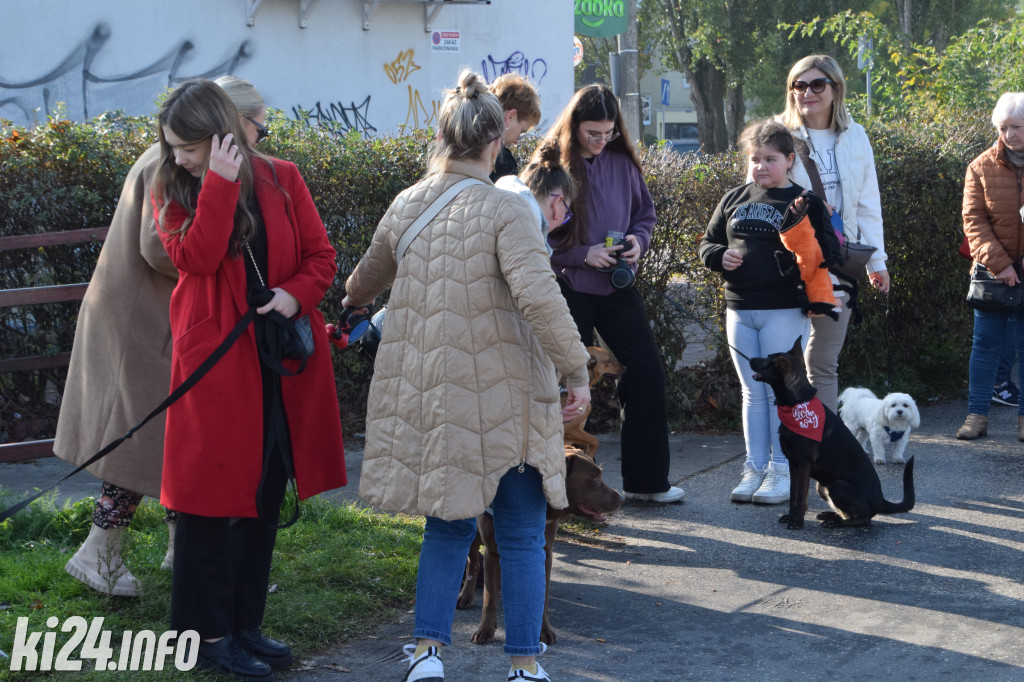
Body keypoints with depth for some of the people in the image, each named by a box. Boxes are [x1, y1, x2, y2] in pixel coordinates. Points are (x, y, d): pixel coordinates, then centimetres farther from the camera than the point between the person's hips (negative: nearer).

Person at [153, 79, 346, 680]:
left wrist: (296, 293, -12)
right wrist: (219, 184, -21)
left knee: (267, 494, 11)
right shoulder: (174, 194, 1)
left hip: (284, 359, 3)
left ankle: (246, 623, 23)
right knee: (216, 494, -1)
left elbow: (321, 255, 7)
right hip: (216, 362, -3)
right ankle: (208, 634, 9)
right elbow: (196, 257, -18)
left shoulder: (280, 179, 5)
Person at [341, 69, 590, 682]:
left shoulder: (406, 206, 4)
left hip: (428, 396, 5)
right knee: (521, 534, 8)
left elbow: (368, 277, 23)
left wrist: (353, 301, 45)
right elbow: (538, 296, -25)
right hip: (503, 399, -5)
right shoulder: (504, 209, -14)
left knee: (448, 524, 17)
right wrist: (578, 371, -17)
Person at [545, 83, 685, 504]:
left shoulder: (622, 161, 3)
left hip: (616, 284, 5)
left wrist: (638, 240, -6)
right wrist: (583, 254, -18)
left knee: (648, 372, 4)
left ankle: (645, 480, 15)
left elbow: (645, 211, 14)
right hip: (568, 287, -5)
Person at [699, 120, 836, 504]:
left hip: (785, 311, -5)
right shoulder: (734, 199, 12)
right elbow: (708, 243, 17)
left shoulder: (805, 203, -2)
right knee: (752, 392, 10)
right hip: (739, 311, 5)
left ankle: (783, 469, 6)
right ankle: (754, 468, 16)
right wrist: (720, 256, -5)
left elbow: (822, 255, -4)